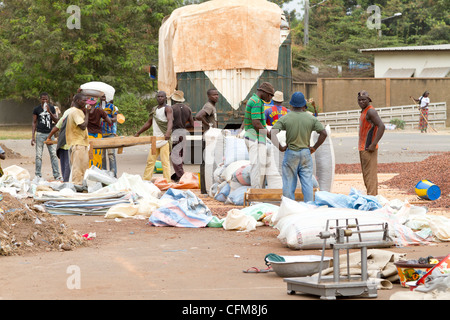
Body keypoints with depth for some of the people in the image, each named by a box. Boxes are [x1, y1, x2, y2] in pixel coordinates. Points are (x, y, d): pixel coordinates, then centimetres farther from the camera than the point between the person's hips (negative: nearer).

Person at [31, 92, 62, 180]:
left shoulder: (52, 108, 9)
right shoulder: (36, 109, 2)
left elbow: (56, 121, 2)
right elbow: (34, 123, 4)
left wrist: (49, 112, -12)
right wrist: (33, 136, -2)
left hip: (50, 133, 2)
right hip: (40, 134, -2)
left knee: (53, 154, -2)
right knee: (39, 156, -1)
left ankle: (56, 175, 1)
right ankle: (38, 175, 4)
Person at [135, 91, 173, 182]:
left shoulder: (167, 108, -5)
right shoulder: (154, 109, 19)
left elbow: (170, 121, -22)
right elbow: (148, 123, 28)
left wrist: (168, 132, -42)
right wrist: (138, 133, 26)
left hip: (164, 139, -7)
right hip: (155, 139, 7)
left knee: (165, 161, -11)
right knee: (150, 161, 8)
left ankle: (167, 182, -12)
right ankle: (145, 180, 14)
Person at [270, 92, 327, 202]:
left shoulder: (285, 118, -6)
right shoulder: (311, 118, -1)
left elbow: (272, 133, -14)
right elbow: (324, 133, -4)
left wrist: (280, 147, -5)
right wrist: (314, 147, 3)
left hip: (290, 153, -1)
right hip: (306, 153, 2)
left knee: (289, 183, 4)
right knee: (307, 183, 5)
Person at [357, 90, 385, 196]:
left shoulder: (370, 111, -14)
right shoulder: (364, 111, 17)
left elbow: (381, 126, -24)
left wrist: (373, 145, -25)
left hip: (368, 149, -10)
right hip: (362, 148, 10)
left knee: (370, 175, -11)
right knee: (366, 175, 13)